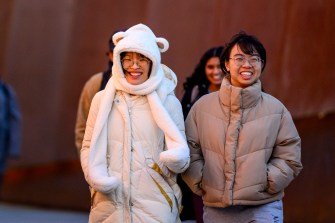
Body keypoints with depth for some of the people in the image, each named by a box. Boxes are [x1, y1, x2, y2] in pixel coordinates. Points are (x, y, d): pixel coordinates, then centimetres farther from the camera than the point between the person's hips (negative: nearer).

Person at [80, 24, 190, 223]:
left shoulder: (168, 102, 0)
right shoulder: (102, 99, 3)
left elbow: (181, 154, 2)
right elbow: (88, 147, 10)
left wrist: (177, 160, -20)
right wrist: (94, 175, -8)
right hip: (109, 205, 1)